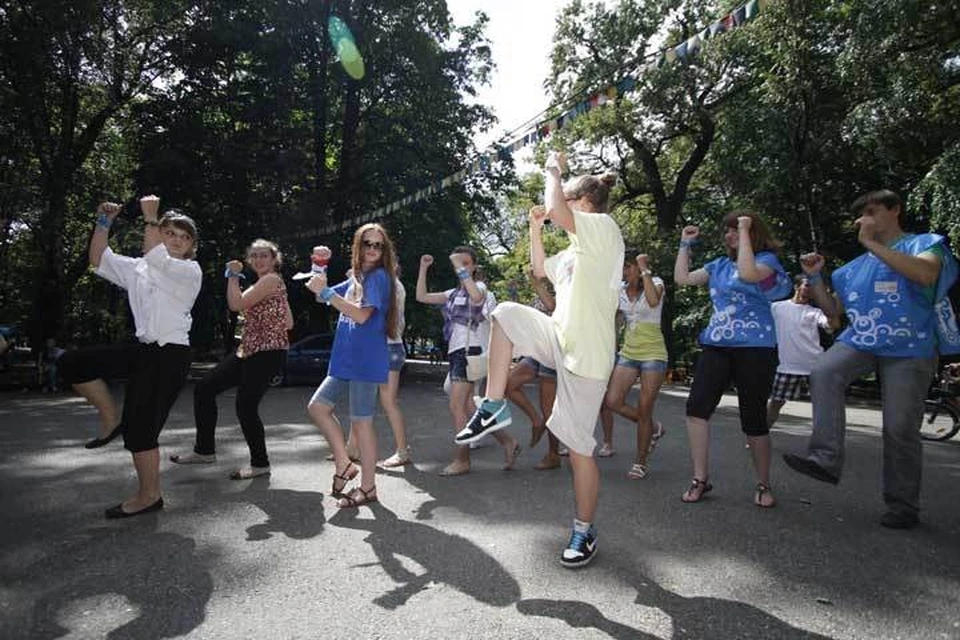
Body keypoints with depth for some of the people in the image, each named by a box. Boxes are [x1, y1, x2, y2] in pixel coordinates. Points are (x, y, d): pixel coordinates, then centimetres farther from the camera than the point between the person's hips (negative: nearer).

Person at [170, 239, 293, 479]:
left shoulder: (271, 280, -11)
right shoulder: (262, 283, 19)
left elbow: (237, 304, -18)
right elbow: (288, 323, 18)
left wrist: (233, 276, -6)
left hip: (267, 353, -10)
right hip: (249, 350, 10)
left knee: (246, 406, -8)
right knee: (204, 388, 8)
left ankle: (260, 464, 11)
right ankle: (205, 450, 19)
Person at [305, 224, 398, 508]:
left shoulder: (379, 276, -9)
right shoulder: (355, 279, 16)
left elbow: (361, 315, -20)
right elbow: (320, 294, 21)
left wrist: (326, 292, -19)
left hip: (366, 362, -9)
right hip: (346, 361, 9)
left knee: (361, 421, -3)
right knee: (317, 406, 9)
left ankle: (368, 487, 9)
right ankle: (343, 464, 17)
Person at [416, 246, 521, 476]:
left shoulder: (479, 287, -3)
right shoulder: (453, 294, 20)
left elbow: (476, 296, -29)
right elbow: (422, 296, 16)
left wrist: (461, 268, -26)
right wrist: (423, 268, 11)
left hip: (470, 351, -8)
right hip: (457, 352, 8)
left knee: (456, 407, -8)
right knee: (468, 408, 8)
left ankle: (462, 460, 3)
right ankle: (507, 443, 17)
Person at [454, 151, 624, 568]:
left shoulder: (604, 228, -8)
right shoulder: (577, 248, 19)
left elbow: (555, 209, -25)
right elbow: (541, 270, 30)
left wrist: (553, 169, -6)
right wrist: (535, 228, 18)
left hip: (586, 354, -8)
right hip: (560, 338, 8)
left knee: (578, 446, -1)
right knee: (506, 314, -10)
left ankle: (584, 531, 19)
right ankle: (494, 408, -4)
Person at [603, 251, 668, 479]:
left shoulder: (655, 282, -4)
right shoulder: (620, 290, 9)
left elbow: (653, 301, -29)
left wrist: (644, 269, -23)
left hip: (653, 354, -5)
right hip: (628, 353, 5)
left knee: (644, 410, -1)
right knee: (612, 401, -9)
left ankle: (640, 462, 15)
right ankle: (653, 429, 18)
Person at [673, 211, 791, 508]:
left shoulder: (767, 259, 0)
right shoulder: (719, 264, 16)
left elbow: (748, 274, -23)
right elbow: (682, 278, 14)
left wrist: (745, 232, -15)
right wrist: (685, 244, 13)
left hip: (754, 348, -5)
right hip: (716, 346, 5)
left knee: (754, 418, 1)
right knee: (696, 406, -9)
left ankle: (763, 484, 21)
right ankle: (700, 478, 1)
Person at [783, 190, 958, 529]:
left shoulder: (923, 243, 3)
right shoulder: (857, 266, 18)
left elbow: (926, 274, -22)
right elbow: (833, 309, 18)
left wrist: (871, 243, -18)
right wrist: (815, 277, 4)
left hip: (908, 349, -4)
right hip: (860, 340, 4)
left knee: (900, 428, -5)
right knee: (823, 373, -27)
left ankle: (903, 507, 14)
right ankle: (825, 459, -27)